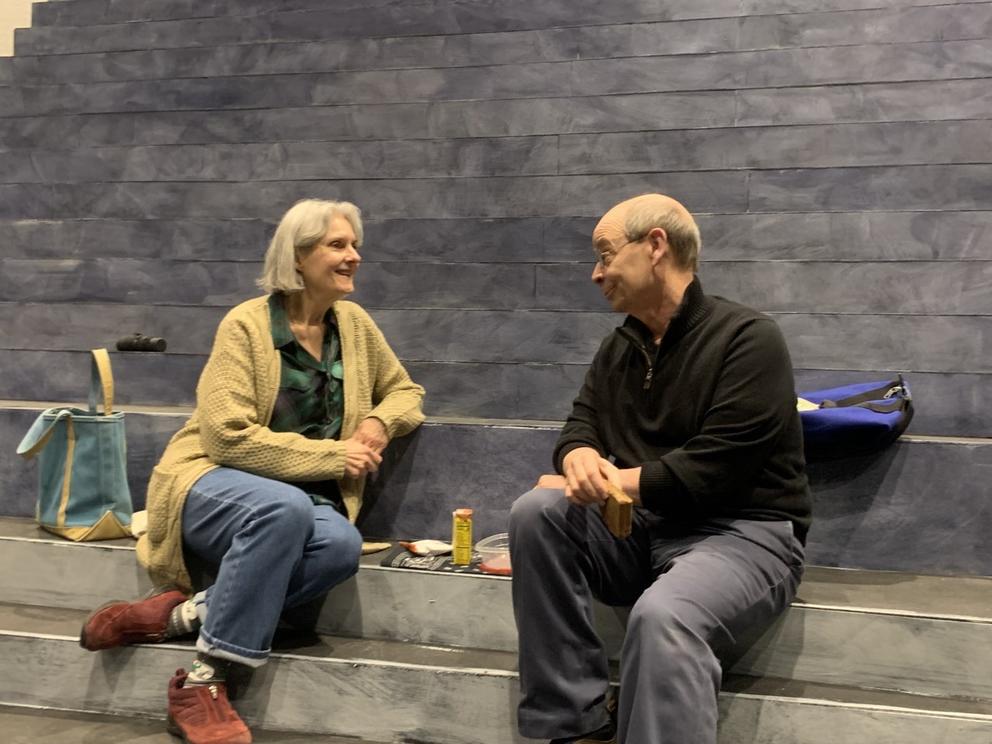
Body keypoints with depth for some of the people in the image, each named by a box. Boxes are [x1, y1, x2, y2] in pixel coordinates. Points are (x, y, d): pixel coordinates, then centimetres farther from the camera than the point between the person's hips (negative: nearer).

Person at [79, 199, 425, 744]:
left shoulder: (354, 322, 7)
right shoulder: (246, 325, -10)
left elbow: (405, 390, 20)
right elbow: (228, 438, -18)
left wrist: (379, 422, -4)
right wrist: (331, 455, -17)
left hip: (304, 498, 5)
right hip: (214, 484, -4)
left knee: (341, 546, -31)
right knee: (286, 508, -39)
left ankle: (181, 613, -20)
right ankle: (202, 681, -28)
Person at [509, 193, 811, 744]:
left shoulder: (746, 338, -11)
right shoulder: (619, 348, 14)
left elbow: (714, 468, -19)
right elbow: (579, 428, 10)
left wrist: (616, 482, -17)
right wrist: (579, 458, -15)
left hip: (741, 533, -7)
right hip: (642, 530, 7)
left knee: (662, 615, -37)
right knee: (536, 513, -18)